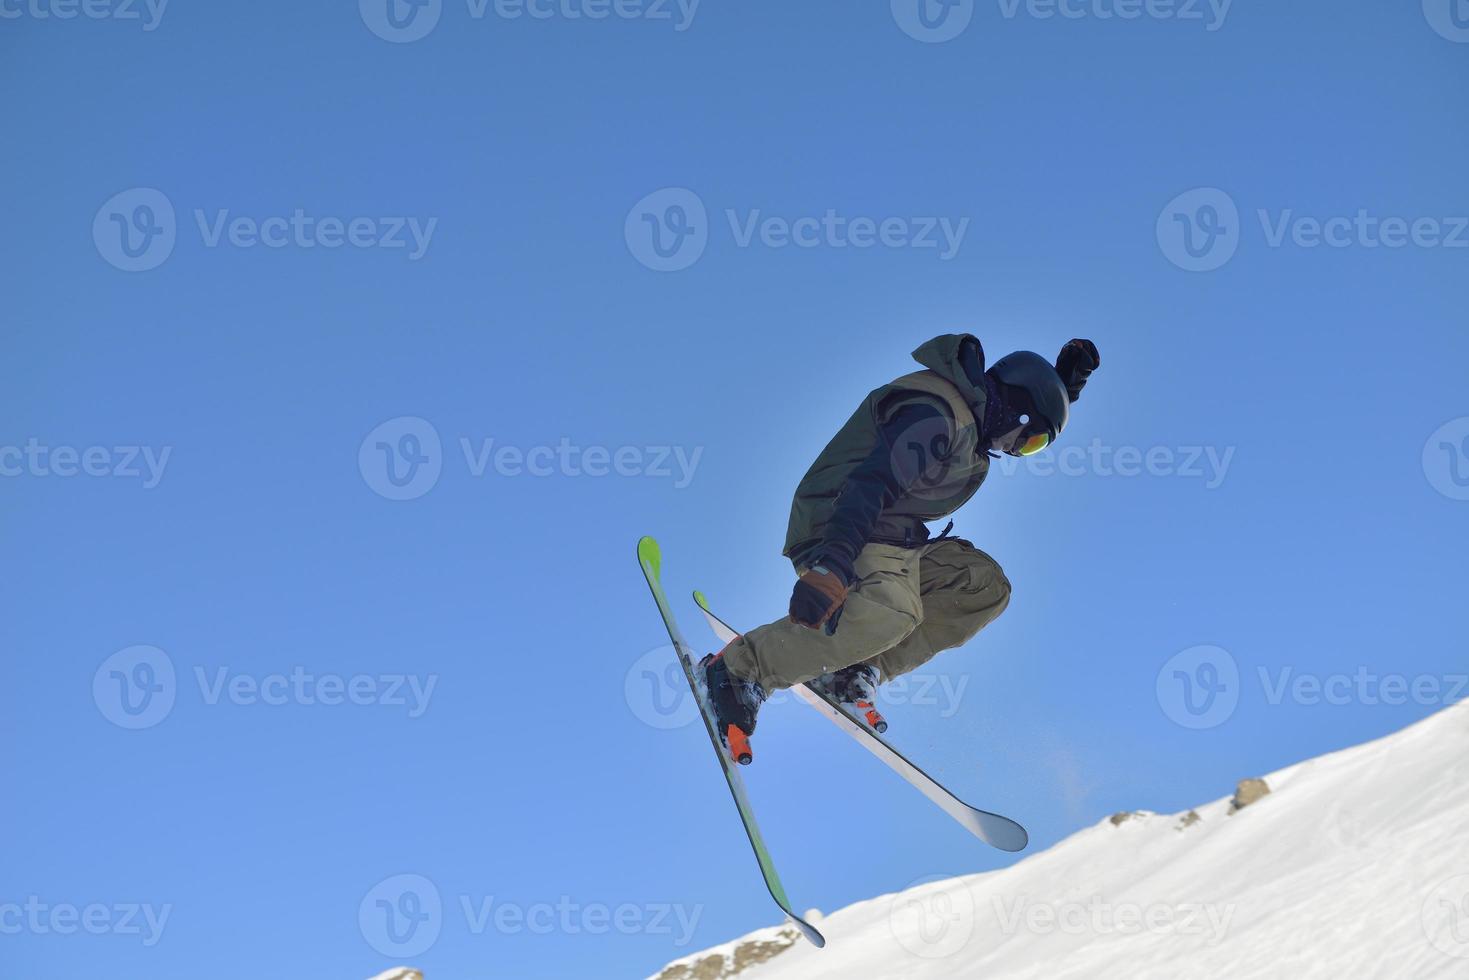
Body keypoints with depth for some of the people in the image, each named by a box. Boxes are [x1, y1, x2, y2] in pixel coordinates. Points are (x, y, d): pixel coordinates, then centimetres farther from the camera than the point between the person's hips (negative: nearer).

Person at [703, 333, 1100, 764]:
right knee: (891, 611, -36)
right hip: (837, 529, -11)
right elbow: (872, 482, -31)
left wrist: (1069, 380, 21)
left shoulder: (969, 417, 17)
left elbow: (1039, 414, 40)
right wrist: (833, 563, -44)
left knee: (986, 586, 3)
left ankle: (858, 670, -7)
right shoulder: (934, 414, -17)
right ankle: (739, 668, -24)